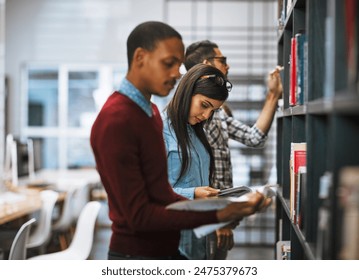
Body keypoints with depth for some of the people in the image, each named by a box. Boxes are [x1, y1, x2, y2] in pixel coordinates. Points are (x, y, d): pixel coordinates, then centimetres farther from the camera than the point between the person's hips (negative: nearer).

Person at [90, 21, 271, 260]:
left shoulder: (151, 111, 10)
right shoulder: (116, 120, -19)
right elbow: (139, 215, -21)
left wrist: (212, 208, -1)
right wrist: (216, 215, -24)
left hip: (167, 249, 8)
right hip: (136, 255, -8)